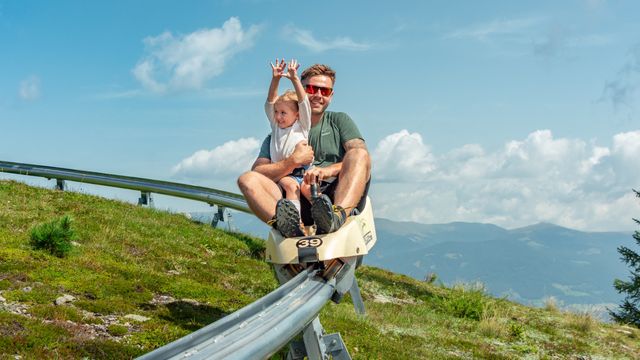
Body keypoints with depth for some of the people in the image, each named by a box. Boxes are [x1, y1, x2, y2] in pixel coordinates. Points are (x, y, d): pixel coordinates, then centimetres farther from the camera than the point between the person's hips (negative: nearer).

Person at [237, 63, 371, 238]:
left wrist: (329, 170, -16)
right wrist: (294, 161, -6)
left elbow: (361, 156, 1)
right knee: (247, 179, -20)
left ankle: (337, 217, -52)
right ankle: (289, 224, -49)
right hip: (295, 201, 1)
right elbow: (257, 172, 7)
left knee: (359, 154, -25)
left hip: (336, 198, -1)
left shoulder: (339, 121, 20)